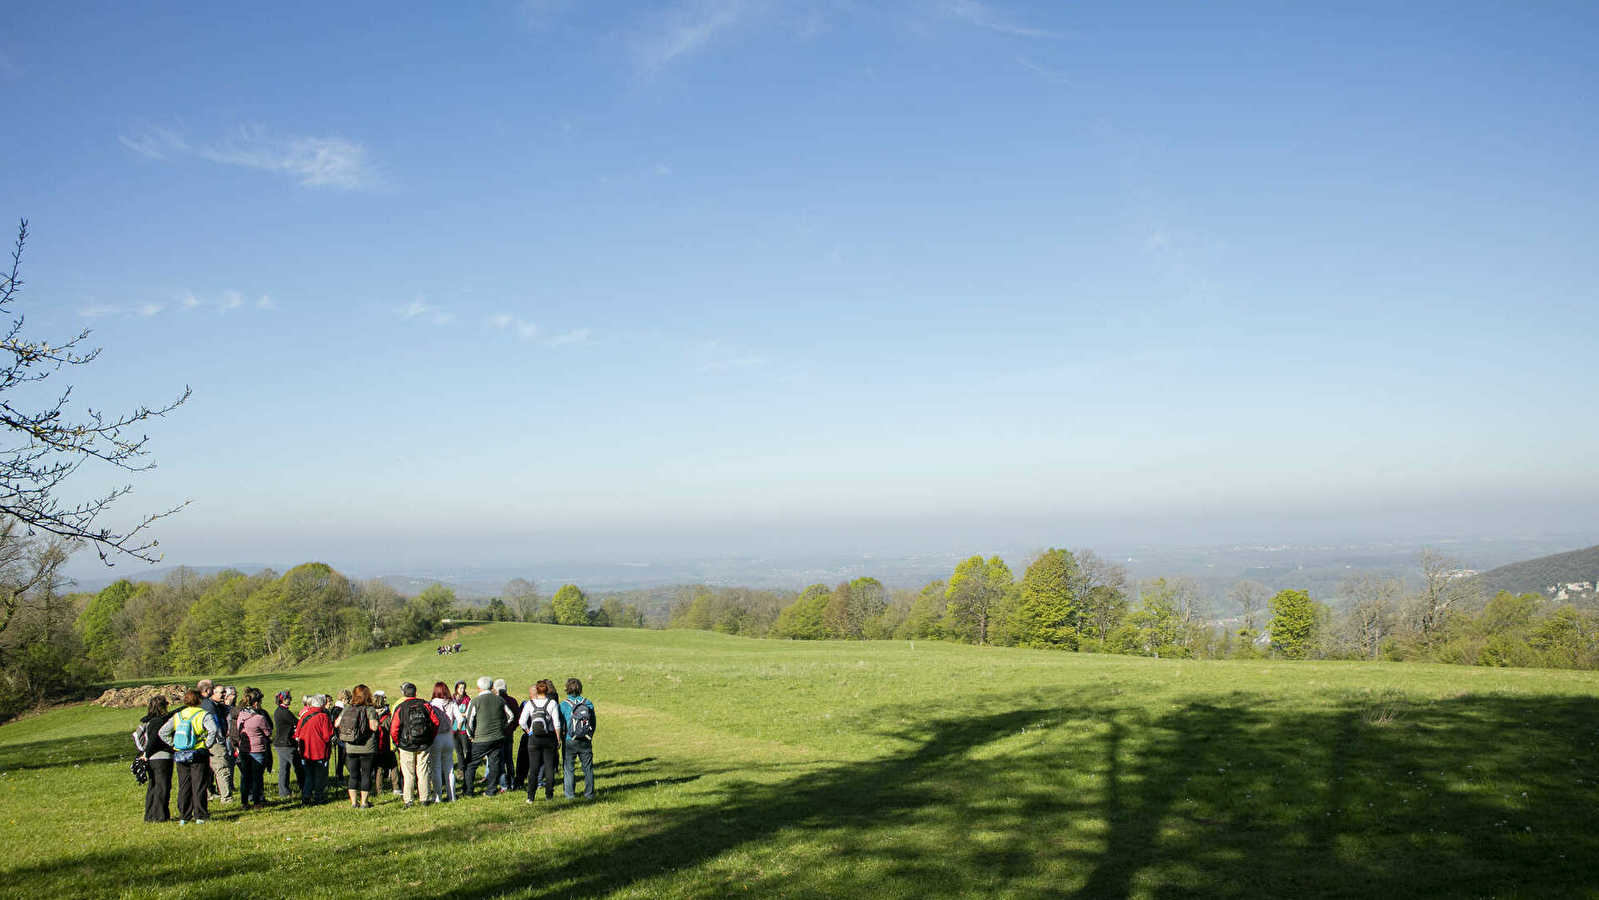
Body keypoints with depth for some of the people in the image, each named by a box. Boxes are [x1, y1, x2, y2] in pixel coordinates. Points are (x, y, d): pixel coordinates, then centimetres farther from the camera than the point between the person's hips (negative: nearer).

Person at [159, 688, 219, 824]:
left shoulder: (177, 716, 7)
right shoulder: (204, 715, -9)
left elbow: (162, 732, 6)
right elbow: (213, 730, -24)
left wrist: (173, 744, 8)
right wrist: (207, 745, -12)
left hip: (180, 756, 4)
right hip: (199, 755, -4)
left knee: (183, 787, 11)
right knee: (199, 786, 2)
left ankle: (183, 817, 14)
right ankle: (200, 816, 3)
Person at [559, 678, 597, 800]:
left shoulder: (564, 704, -8)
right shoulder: (588, 703, 0)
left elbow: (560, 724, -7)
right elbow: (594, 722, 6)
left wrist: (561, 738, 8)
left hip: (569, 741, -2)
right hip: (586, 741, 2)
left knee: (568, 768, 7)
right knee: (588, 767, 10)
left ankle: (569, 794, 7)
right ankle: (589, 793, 13)